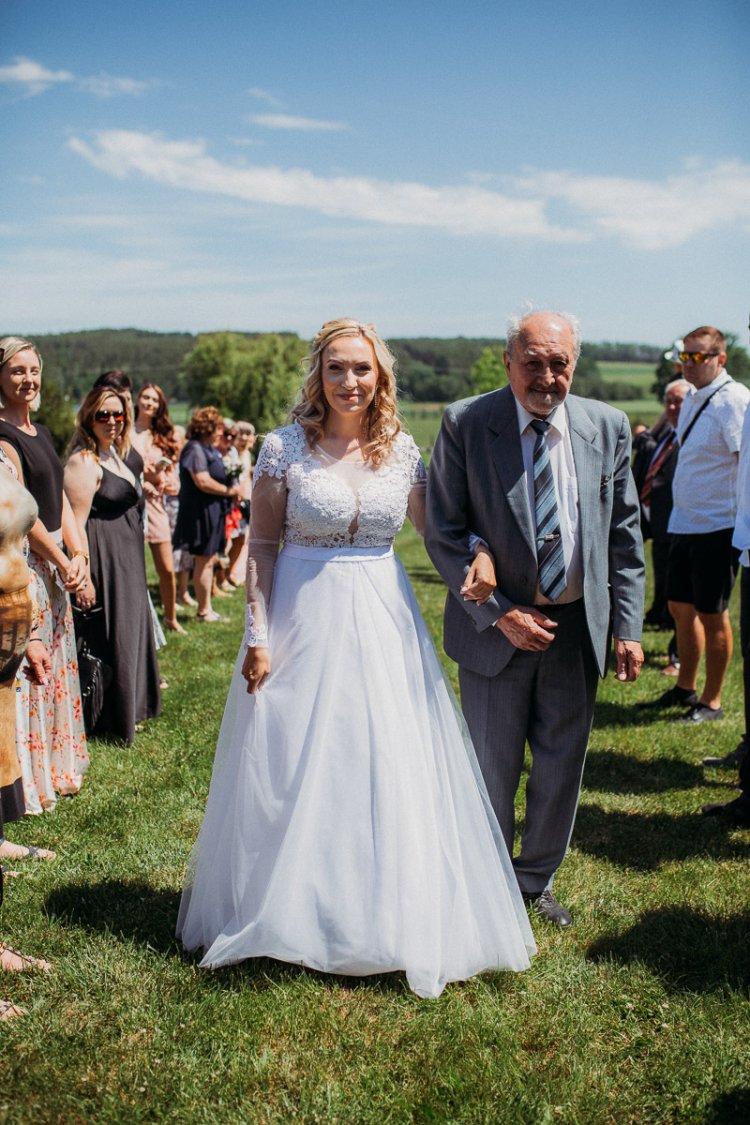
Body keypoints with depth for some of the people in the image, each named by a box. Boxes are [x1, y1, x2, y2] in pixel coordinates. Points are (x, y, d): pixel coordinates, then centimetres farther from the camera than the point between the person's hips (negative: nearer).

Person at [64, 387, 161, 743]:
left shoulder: (115, 456, 13)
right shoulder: (84, 461, -17)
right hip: (102, 559, -10)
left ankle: (128, 705, 32)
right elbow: (75, 523, -22)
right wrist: (82, 577, -26)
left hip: (127, 560, 10)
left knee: (128, 630, 18)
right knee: (107, 637, -2)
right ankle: (110, 718, 11)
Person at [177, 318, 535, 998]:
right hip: (304, 620, -2)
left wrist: (478, 553, -12)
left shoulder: (402, 450, 2)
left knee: (390, 768, 7)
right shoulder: (287, 447, -5)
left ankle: (385, 914, 26)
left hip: (383, 622, 3)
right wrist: (258, 636, -8)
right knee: (297, 769, 6)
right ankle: (295, 911, 27)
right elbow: (261, 546, -3)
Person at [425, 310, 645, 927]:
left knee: (562, 767, 15)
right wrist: (499, 614, -14)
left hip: (578, 627, 3)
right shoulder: (465, 424, -10)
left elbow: (624, 533, 5)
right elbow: (444, 534, -9)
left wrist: (628, 627, 0)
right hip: (497, 626, -3)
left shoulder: (608, 427, -1)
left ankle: (537, 880, 37)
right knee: (493, 769, 11)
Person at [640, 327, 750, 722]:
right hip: (685, 523, 9)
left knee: (711, 614, 1)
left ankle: (711, 701, 15)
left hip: (717, 526, -9)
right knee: (681, 607, 16)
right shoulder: (693, 399, 12)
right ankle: (685, 688, 32)